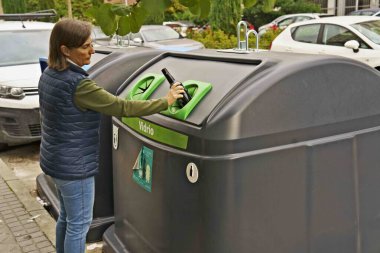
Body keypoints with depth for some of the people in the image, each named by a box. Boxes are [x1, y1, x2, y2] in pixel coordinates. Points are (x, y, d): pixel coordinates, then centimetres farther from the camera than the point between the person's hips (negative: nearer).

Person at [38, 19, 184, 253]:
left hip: (56, 159, 9)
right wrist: (165, 101, -15)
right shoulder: (78, 84, -26)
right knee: (79, 224, 7)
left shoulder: (49, 74, 2)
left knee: (67, 217, 24)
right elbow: (122, 107, -24)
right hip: (74, 166, -9)